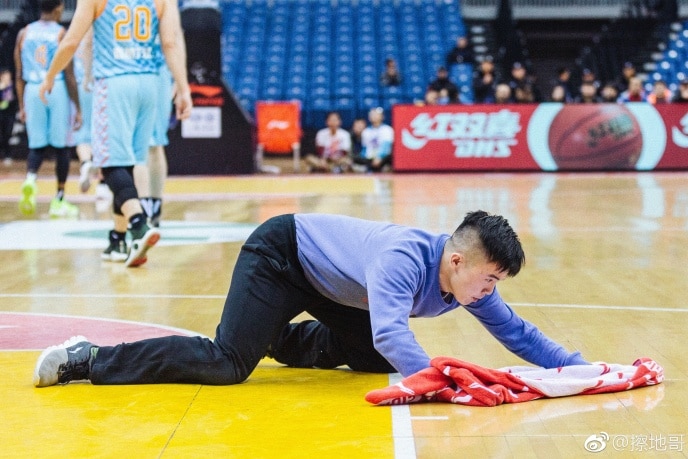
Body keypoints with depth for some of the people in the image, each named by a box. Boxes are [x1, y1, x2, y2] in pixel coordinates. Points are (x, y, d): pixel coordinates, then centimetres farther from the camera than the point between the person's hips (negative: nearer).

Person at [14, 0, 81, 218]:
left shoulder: (24, 33, 9)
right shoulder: (61, 34, -3)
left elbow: (19, 75, 9)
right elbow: (69, 75, -6)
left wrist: (22, 106, 16)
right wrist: (78, 108, -3)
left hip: (33, 90, 3)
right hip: (57, 89, -3)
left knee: (36, 145, 9)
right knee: (61, 146, 7)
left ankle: (30, 179, -22)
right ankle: (59, 201, 12)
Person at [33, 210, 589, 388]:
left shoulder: (466, 283, -10)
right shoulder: (404, 260, -35)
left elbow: (514, 330, -3)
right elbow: (391, 330, -48)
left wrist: (574, 365, -11)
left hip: (325, 281, 9)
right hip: (281, 252, -9)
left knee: (372, 359, 10)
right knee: (227, 364, -19)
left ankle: (274, 339, 25)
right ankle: (89, 360, -10)